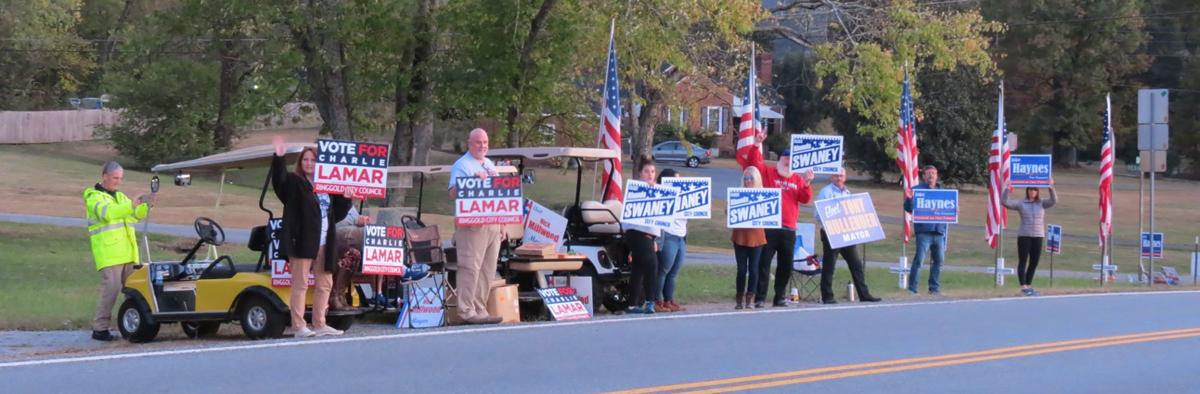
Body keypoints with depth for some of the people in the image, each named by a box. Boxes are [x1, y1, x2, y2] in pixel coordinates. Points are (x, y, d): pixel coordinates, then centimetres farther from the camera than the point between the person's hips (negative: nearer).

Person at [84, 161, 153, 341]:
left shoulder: (121, 197, 24)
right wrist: (131, 205, -30)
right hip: (108, 254, -7)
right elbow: (106, 213, -20)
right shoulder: (93, 197, -1)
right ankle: (100, 328, -10)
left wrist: (146, 206, -1)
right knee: (111, 288, -15)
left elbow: (136, 215, 20)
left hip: (128, 253, 8)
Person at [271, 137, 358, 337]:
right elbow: (278, 179, -19)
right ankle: (298, 326, -7)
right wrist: (279, 158, -33)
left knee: (325, 284, 12)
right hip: (302, 243, -7)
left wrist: (346, 199, 4)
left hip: (323, 244, 7)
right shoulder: (294, 182, 2)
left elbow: (337, 214, 21)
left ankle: (319, 324, 20)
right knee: (300, 284, -6)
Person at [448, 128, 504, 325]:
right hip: (471, 225, -8)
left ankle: (480, 309, 12)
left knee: (488, 270, 7)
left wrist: (501, 223, 19)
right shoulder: (461, 165, -3)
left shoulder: (490, 165, 21)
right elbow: (453, 193, -16)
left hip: (493, 225, 8)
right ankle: (467, 311, -12)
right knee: (470, 268, -11)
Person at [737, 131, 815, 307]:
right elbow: (753, 162, -7)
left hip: (789, 230, 4)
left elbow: (806, 199, 4)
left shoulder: (798, 179, 13)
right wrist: (756, 145, -17)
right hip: (769, 228, -4)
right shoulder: (767, 173, 5)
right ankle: (759, 298, -3)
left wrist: (807, 183, -11)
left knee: (786, 265, 8)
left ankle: (780, 297, 18)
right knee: (764, 263, -4)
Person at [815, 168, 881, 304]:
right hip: (831, 234, -6)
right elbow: (819, 214, -10)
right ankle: (827, 296, 5)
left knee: (856, 264, 5)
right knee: (828, 266, -1)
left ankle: (864, 294, 8)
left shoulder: (847, 192, 16)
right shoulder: (826, 192, -5)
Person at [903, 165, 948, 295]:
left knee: (939, 260, 8)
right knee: (919, 259, -11)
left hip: (939, 231, 5)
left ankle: (934, 287, 17)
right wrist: (909, 198, -21)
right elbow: (909, 208, -1)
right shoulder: (917, 189, 4)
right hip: (924, 231, -5)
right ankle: (912, 288, -8)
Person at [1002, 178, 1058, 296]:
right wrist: (1006, 189, -12)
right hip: (1024, 236, -3)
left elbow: (1054, 201, -4)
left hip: (1038, 236, 3)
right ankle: (1023, 287, 0)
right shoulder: (1021, 203, 3)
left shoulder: (1042, 204, 9)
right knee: (1022, 262, -2)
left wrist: (1051, 188, -13)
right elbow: (1005, 202, -3)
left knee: (1034, 263, 7)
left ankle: (1029, 285, 19)